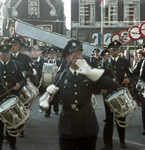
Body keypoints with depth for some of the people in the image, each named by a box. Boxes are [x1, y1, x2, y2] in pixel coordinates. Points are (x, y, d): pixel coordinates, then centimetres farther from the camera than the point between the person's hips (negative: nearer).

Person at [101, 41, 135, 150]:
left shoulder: (125, 62, 4)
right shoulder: (105, 63, 8)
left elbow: (132, 76, 1)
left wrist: (129, 80, -22)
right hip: (108, 94, 0)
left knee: (121, 117, 11)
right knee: (109, 118, 0)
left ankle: (122, 140, 26)